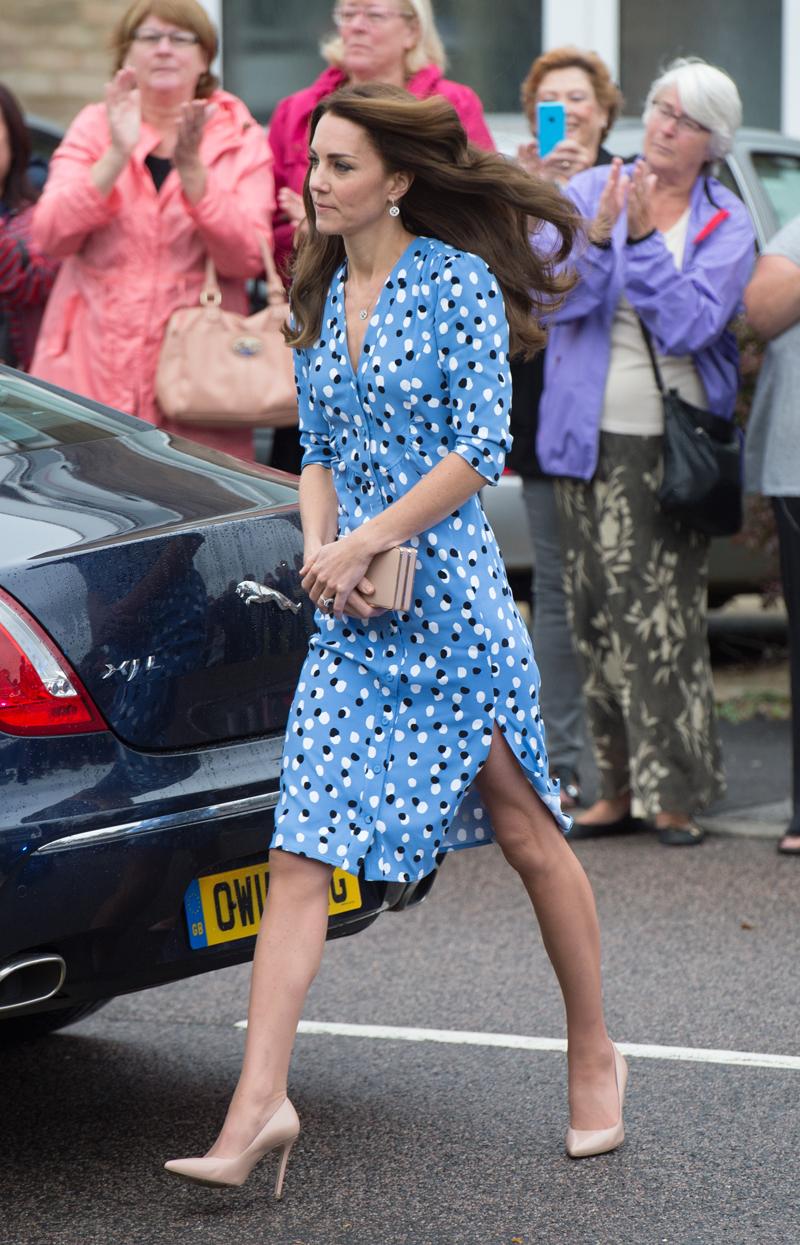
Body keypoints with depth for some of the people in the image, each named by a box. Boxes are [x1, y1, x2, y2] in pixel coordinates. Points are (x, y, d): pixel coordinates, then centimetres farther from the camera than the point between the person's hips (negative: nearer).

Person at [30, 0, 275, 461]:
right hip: (91, 370, 1)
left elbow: (246, 259, -7)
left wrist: (191, 168, -17)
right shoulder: (95, 126, 10)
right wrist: (117, 154, -15)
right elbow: (51, 236, -5)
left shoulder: (240, 140, 7)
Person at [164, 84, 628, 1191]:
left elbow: (479, 450, -13)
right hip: (351, 616, 6)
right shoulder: (318, 299, 12)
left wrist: (365, 544, -13)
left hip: (449, 593, -5)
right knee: (299, 854, -6)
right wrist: (319, 547, -1)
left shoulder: (459, 282, -7)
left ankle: (595, 1056, 25)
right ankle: (259, 1102, -10)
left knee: (527, 835, 8)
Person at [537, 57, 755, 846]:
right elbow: (553, 297, -5)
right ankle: (620, 786, 11)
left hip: (673, 445, -2)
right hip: (588, 435, 2)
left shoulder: (725, 224, 2)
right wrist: (597, 235, -19)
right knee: (597, 615, 3)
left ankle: (674, 792, -3)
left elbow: (690, 325, -12)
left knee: (664, 617, -8)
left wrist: (645, 237, -18)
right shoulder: (589, 191, 6)